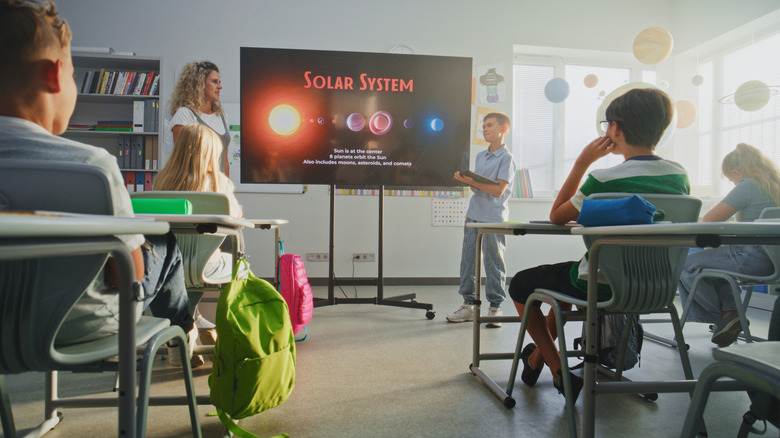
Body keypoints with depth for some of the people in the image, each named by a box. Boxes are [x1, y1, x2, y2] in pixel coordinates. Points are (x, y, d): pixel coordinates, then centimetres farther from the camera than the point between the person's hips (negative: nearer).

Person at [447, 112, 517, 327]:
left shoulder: (506, 158, -6)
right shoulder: (480, 156, 16)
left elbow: (498, 189, -15)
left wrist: (473, 182, -18)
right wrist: (466, 180, -2)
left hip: (494, 218, -7)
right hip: (474, 215, 7)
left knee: (493, 263, 0)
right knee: (467, 259, 8)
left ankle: (495, 307, 11)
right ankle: (468, 304, 18)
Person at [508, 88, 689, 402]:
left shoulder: (605, 180, -22)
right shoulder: (680, 176, -2)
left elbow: (556, 216, -8)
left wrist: (582, 162, -9)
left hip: (601, 287, -8)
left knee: (520, 284, 13)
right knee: (568, 275, 34)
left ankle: (560, 372, 16)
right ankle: (537, 356, 44)